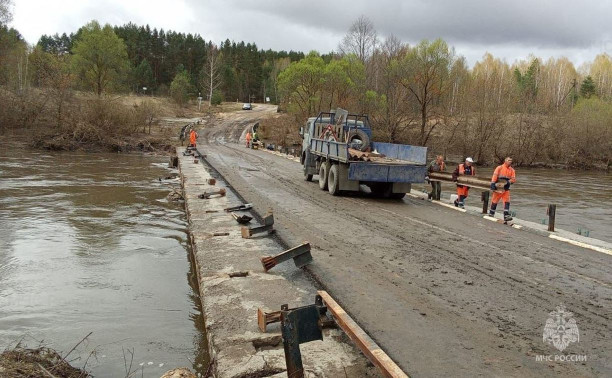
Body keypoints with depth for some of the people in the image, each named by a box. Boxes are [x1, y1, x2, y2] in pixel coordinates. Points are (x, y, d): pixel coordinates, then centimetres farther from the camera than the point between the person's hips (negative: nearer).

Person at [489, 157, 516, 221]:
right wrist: (492, 184, -24)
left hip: (506, 189, 3)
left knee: (507, 202, -9)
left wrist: (509, 182, -18)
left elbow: (513, 179, 2)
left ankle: (506, 216, -13)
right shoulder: (499, 168, -3)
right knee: (494, 201, 8)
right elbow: (494, 176, -13)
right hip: (498, 188, -3)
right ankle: (491, 214, 23)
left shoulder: (512, 170, 8)